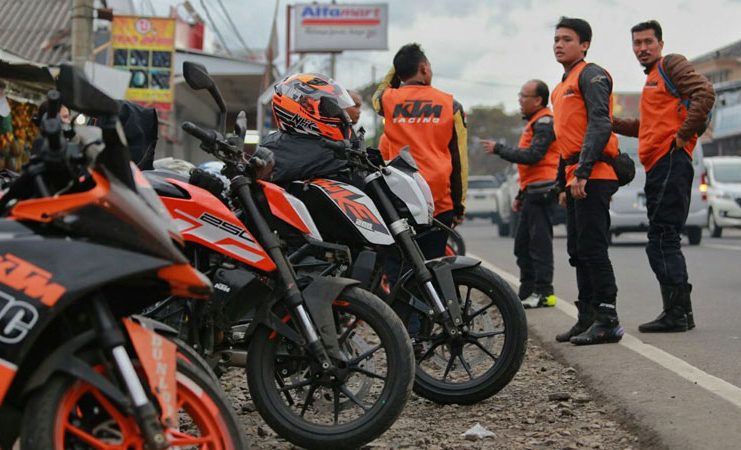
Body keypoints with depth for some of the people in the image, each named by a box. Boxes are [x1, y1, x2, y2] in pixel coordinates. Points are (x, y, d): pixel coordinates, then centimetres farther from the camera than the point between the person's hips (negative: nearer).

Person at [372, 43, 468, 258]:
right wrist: (459, 204, 10)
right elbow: (459, 158, 5)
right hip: (439, 200, 0)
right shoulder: (450, 105, 4)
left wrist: (396, 69, 29)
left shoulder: (389, 100, 3)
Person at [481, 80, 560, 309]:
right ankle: (527, 292, 16)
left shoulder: (544, 122, -10)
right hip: (533, 191, 11)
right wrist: (520, 195, 26)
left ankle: (544, 292, -9)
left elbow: (532, 156, -21)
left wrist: (499, 149, -14)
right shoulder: (534, 122, 23)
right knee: (522, 244, 12)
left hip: (541, 188, -11)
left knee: (539, 242, -10)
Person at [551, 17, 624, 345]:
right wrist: (563, 183, 25)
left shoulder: (591, 76, -6)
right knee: (578, 252, 11)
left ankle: (607, 321, -10)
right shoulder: (563, 86, 24)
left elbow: (599, 125, -17)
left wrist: (582, 172, -24)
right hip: (576, 178, 10)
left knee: (592, 249, -12)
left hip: (593, 177, -10)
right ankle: (588, 318, 16)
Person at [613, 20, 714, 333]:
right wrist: (614, 124, 30)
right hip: (659, 167, 10)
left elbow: (704, 94, -17)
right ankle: (680, 312, 14)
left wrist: (683, 135, -17)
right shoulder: (653, 79, 26)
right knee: (664, 241, 10)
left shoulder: (671, 64, -1)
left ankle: (676, 313, -11)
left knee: (662, 241, -12)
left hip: (670, 161, -10)